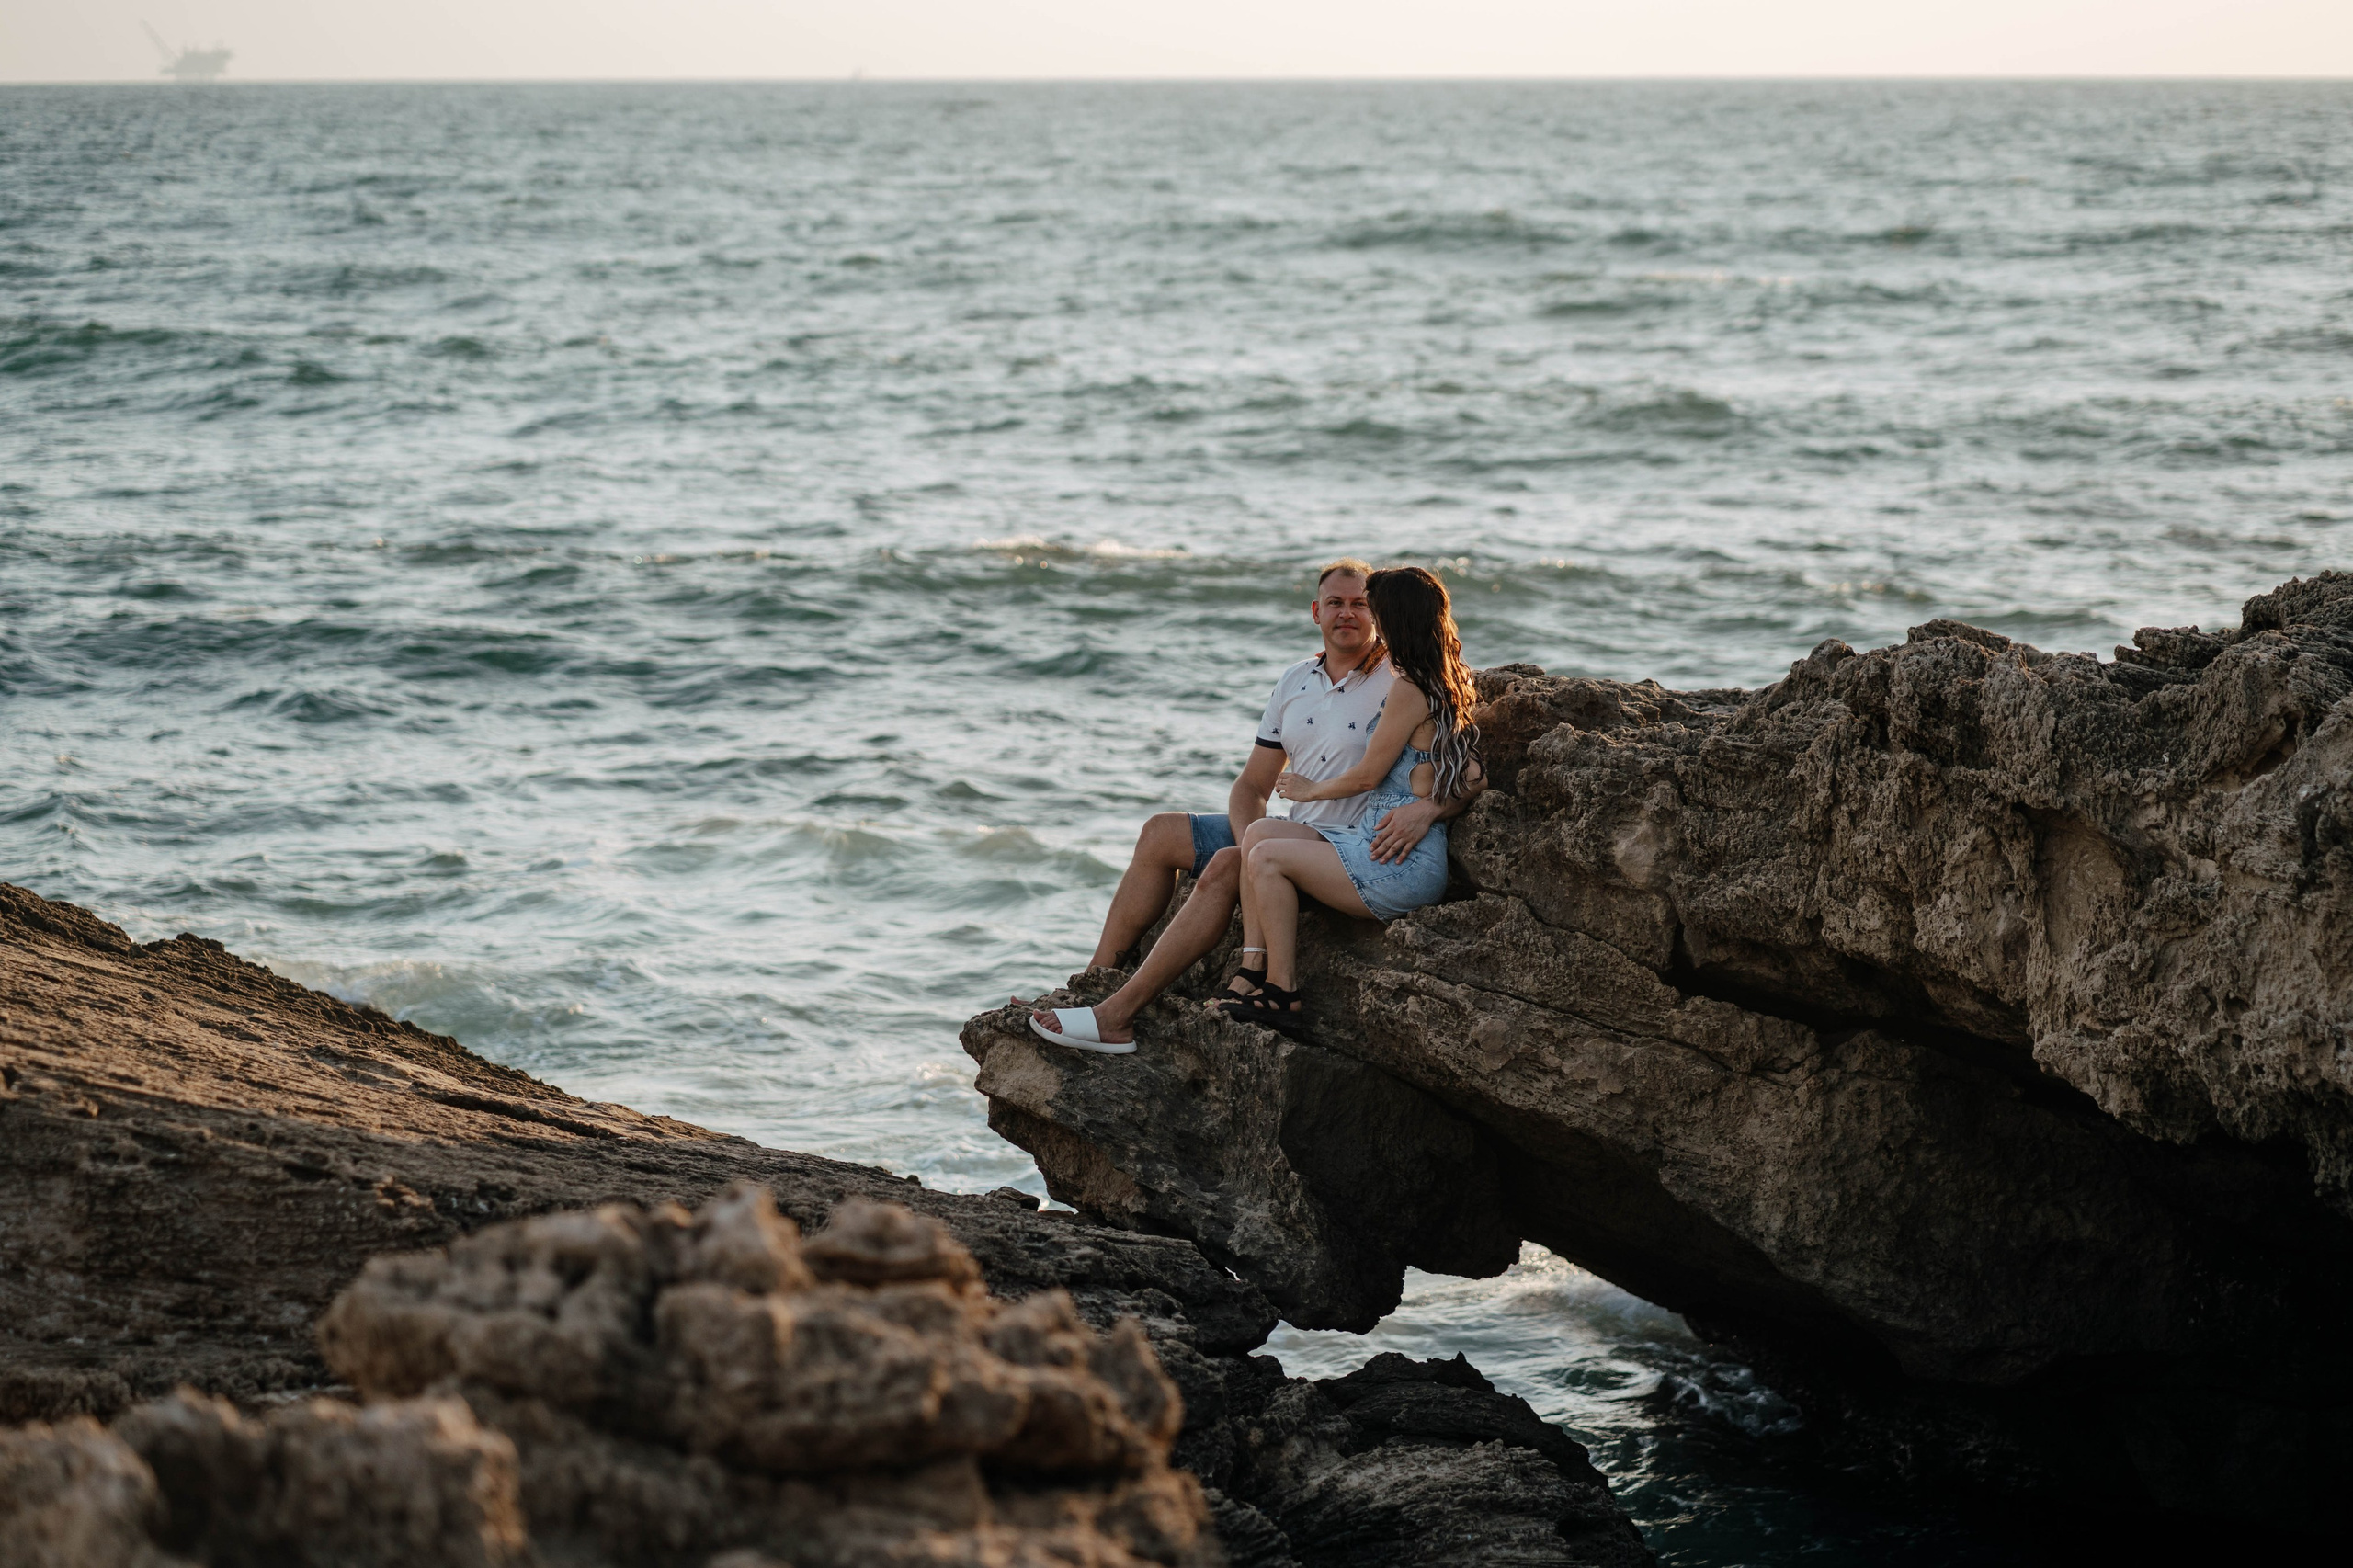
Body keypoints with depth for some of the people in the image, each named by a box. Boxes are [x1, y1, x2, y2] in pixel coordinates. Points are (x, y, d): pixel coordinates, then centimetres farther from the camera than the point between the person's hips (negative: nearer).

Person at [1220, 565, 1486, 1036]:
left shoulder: (1409, 690, -15)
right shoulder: (1448, 685, 14)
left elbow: (1367, 776, -9)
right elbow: (1474, 780, 18)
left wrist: (1311, 789, 9)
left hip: (1402, 865, -10)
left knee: (1267, 858, -14)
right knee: (1258, 832, 1)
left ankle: (1282, 994, -9)